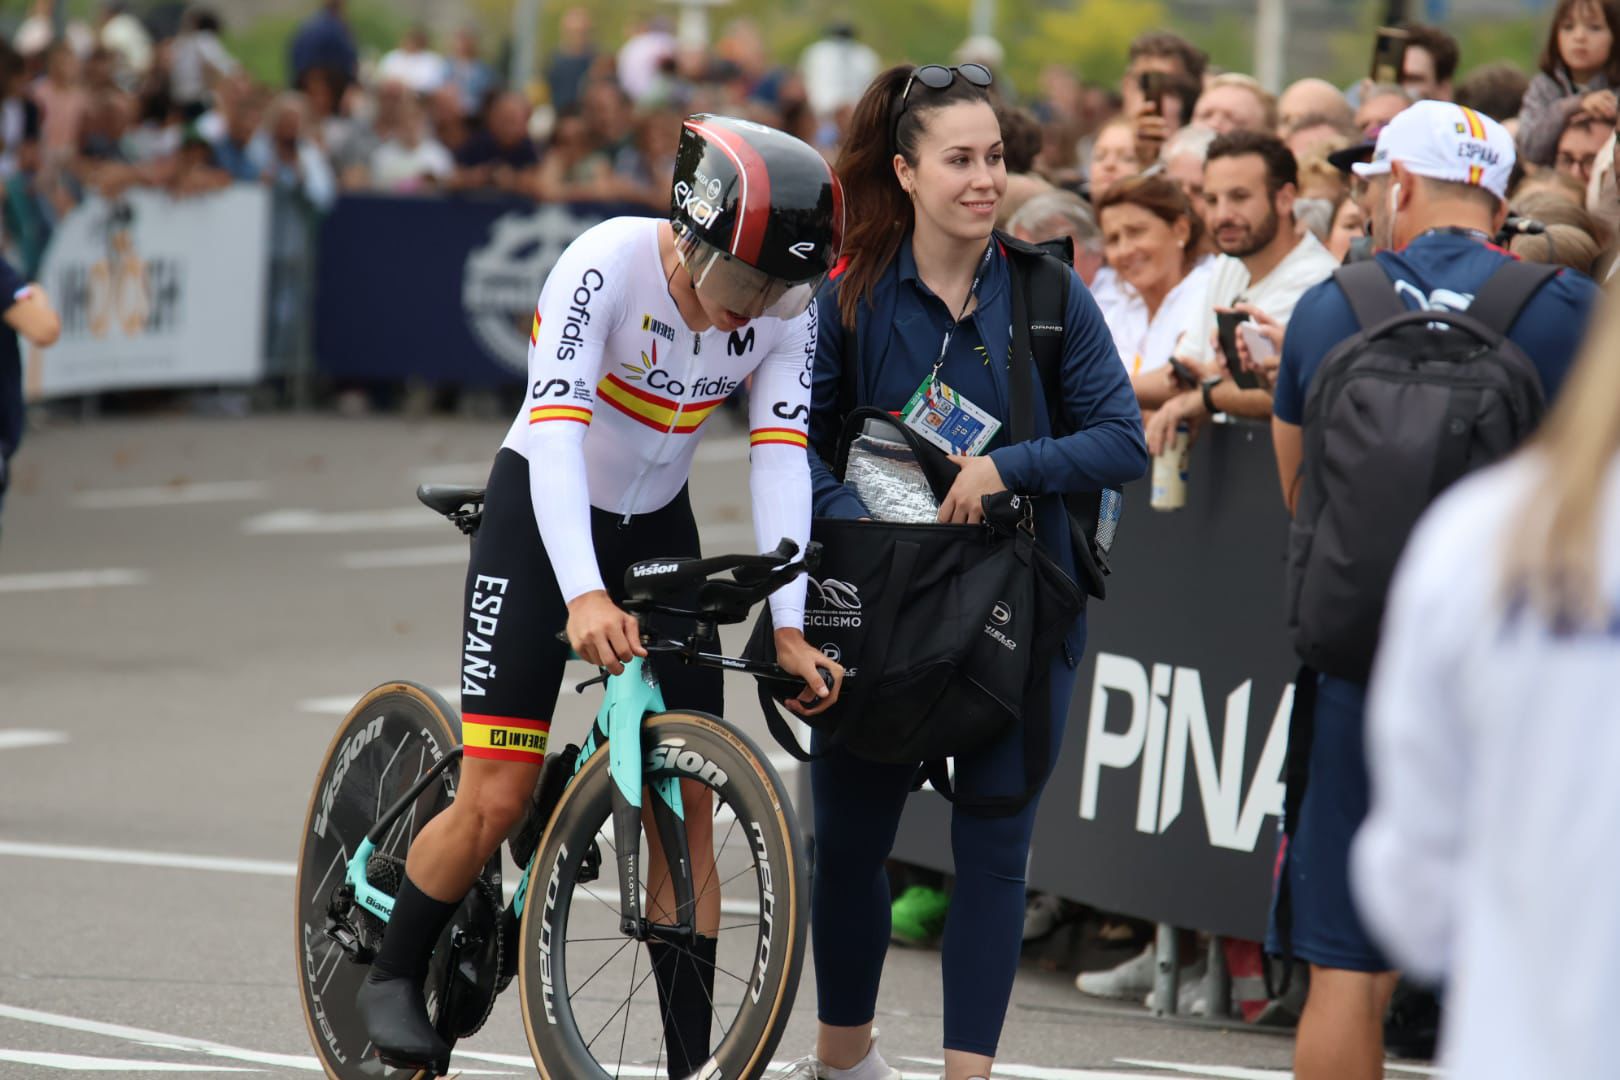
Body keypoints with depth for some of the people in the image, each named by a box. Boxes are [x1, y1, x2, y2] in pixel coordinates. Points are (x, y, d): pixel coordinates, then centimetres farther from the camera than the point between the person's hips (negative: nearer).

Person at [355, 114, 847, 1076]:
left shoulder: (790, 308, -14)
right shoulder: (608, 264, -28)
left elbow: (781, 456, -17)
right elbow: (556, 428, -35)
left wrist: (789, 628, -27)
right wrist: (584, 596, -47)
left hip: (657, 527, 4)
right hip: (541, 515, -4)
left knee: (686, 805, -3)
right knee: (497, 800, -10)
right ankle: (395, 977, 14)